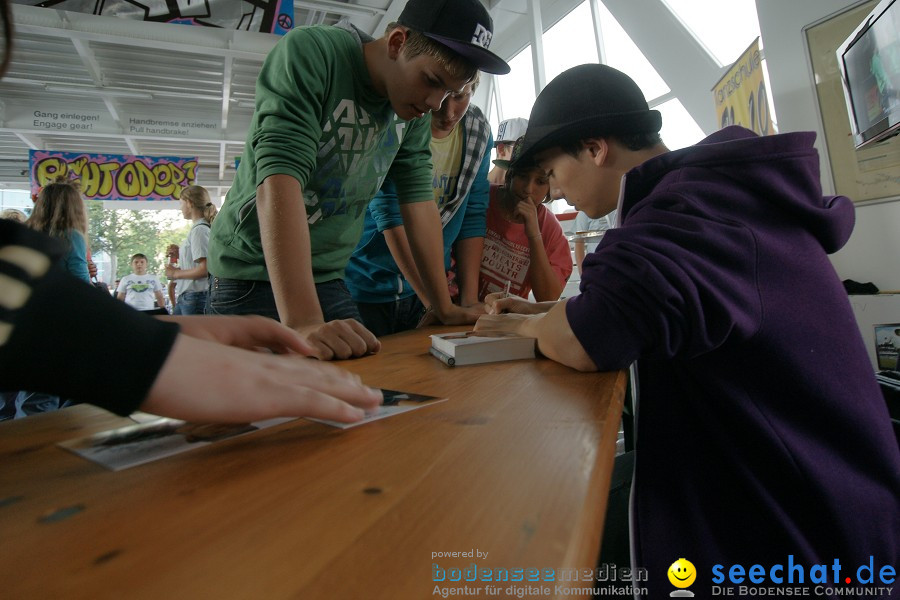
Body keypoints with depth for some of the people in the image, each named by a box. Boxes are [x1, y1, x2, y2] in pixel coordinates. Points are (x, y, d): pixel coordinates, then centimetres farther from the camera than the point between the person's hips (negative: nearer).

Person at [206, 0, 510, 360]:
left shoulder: (415, 112, 0)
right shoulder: (309, 53, -18)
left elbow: (418, 201, 0)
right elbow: (280, 180, -29)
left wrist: (445, 309, -3)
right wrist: (303, 323, -38)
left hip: (328, 278, 5)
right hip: (254, 274, -4)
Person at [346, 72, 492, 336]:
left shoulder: (478, 129, -2)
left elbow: (472, 217, -2)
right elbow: (390, 216, -24)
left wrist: (469, 302, -8)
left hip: (426, 288, 4)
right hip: (367, 286, -4)